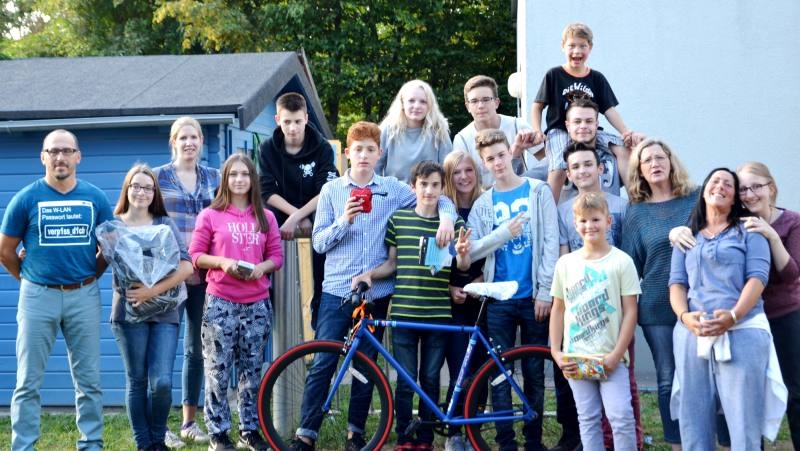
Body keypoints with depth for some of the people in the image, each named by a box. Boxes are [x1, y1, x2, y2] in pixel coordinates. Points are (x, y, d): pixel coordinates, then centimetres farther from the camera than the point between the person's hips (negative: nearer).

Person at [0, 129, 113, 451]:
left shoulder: (96, 198, 2)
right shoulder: (26, 198, -3)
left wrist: (88, 277, 10)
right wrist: (31, 280, 10)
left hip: (84, 296, 2)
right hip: (38, 296, -2)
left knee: (89, 380, 7)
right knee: (28, 382, 2)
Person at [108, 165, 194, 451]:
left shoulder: (165, 224, 5)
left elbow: (186, 266, -4)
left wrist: (154, 290, -14)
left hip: (164, 312, 0)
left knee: (162, 382, -8)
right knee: (137, 382, 5)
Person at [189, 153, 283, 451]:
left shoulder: (266, 217, 10)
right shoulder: (210, 215, 1)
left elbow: (277, 256, 10)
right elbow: (195, 254, 0)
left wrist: (262, 267, -11)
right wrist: (222, 262, -16)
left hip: (257, 303, 3)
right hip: (220, 302, -3)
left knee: (252, 371, 8)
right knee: (217, 372, -2)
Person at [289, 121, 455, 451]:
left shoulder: (393, 188, 5)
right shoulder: (331, 190, 5)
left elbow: (440, 199, 8)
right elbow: (318, 242, 1)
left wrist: (446, 217, -14)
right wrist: (343, 220, -16)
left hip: (377, 291, 1)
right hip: (337, 290, -1)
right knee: (323, 364, -3)